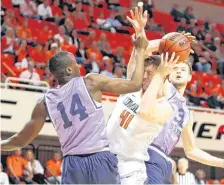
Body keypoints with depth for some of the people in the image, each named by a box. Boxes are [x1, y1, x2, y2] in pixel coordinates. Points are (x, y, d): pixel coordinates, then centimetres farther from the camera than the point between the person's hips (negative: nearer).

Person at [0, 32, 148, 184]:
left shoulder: (45, 102, 9)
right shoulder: (91, 82, 0)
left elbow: (22, 141, 16)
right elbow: (135, 84, 3)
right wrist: (141, 50, 16)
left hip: (73, 163, 3)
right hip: (100, 159, -3)